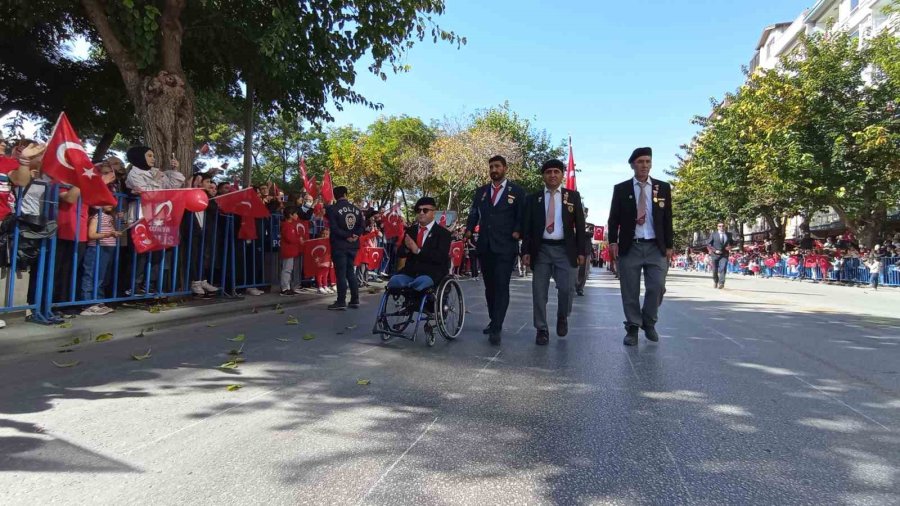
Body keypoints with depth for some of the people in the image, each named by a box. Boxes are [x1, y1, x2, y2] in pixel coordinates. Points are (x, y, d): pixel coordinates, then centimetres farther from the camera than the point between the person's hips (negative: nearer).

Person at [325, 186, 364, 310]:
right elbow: (362, 226, 5)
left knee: (341, 273, -2)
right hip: (353, 245, 5)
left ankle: (341, 302, 0)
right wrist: (355, 235, -4)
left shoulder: (332, 209, -8)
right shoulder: (356, 209, 8)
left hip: (339, 245, -5)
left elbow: (334, 228, -16)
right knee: (350, 272, 13)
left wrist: (346, 236, -10)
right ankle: (355, 300, 14)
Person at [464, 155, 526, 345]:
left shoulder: (517, 191, 4)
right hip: (484, 246, 5)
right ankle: (494, 322, 25)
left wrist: (517, 231, -12)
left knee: (501, 286, -10)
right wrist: (469, 229, -4)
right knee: (489, 286, 12)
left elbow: (522, 216, 4)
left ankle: (496, 329, -11)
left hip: (505, 246, -4)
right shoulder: (480, 192, 15)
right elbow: (473, 214, 13)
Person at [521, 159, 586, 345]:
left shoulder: (573, 196, 7)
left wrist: (581, 251, -1)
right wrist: (526, 251, -4)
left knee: (567, 289, -7)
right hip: (541, 250, 1)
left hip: (565, 249, -1)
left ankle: (562, 318, 24)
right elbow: (527, 227, 6)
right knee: (539, 292, 1)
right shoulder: (533, 198, 8)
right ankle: (541, 330, 13)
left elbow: (580, 225, 5)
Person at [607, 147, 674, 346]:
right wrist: (613, 242, -7)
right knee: (630, 292, 2)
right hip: (629, 247, -1)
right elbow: (614, 218, 3)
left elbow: (668, 219, 8)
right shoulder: (621, 189, 4)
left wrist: (669, 245, 4)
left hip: (656, 247, 1)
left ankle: (649, 323, 19)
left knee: (657, 287, -4)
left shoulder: (663, 187, 8)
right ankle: (632, 328, 14)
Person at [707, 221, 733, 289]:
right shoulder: (713, 234, 1)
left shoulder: (728, 235, 9)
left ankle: (721, 283, -22)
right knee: (715, 270, 8)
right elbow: (708, 244, -2)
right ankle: (715, 282, 28)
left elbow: (732, 243, 23)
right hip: (715, 255, 0)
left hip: (724, 255, 1)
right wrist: (715, 250, -14)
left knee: (723, 268, -18)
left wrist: (730, 247, 0)